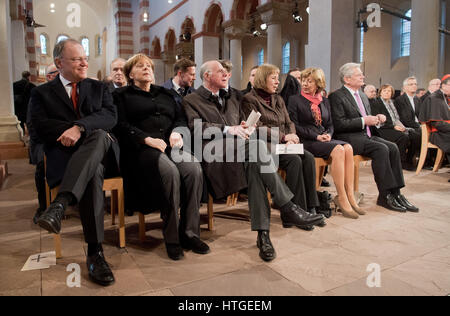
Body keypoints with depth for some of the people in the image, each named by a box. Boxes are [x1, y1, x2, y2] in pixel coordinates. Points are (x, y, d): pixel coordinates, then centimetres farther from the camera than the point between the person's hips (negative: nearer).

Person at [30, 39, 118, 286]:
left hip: (100, 150, 2)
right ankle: (95, 252, -36)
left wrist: (80, 127, -18)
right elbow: (41, 127, -2)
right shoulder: (42, 93, 17)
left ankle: (60, 204, -47)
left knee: (99, 135, -36)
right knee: (94, 172, -36)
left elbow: (111, 116, -1)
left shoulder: (99, 88, 20)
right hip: (64, 154, -1)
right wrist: (69, 131, -13)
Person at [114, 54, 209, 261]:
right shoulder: (122, 96, 17)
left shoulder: (165, 94, 29)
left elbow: (181, 118, 19)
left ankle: (189, 232, -19)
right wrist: (147, 139, -14)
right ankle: (171, 237, -22)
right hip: (142, 148, -4)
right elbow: (122, 126, 2)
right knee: (170, 171, -35)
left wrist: (178, 132, -4)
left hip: (171, 144, 4)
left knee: (194, 169, -28)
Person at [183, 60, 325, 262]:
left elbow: (244, 123, 30)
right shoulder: (191, 100, 13)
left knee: (254, 164, -32)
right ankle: (287, 209, -33)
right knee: (256, 145, -33)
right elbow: (196, 127, -6)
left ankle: (263, 233, -34)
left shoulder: (231, 99, 33)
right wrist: (227, 129, -17)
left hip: (241, 147, 5)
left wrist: (246, 128, 4)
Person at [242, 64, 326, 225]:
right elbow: (258, 128, -9)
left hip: (282, 145, 6)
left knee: (308, 157, -21)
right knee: (294, 160, -30)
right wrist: (284, 137, -13)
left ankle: (311, 208, -20)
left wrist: (292, 138, -5)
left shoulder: (278, 99, 23)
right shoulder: (250, 99, 1)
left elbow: (289, 123, 18)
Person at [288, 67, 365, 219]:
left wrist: (328, 134, -3)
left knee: (348, 147, -26)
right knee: (338, 150, -30)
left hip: (324, 140, 5)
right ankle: (342, 198, -26)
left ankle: (350, 196, -26)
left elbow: (330, 124, 21)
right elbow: (295, 126, -4)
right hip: (306, 142, -5)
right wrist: (316, 136, -12)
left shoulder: (324, 101, 22)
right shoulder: (295, 100, 6)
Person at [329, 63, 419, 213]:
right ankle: (385, 196, -19)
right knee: (381, 149, -26)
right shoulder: (337, 96, -5)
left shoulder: (363, 96, 22)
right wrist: (363, 121, -17)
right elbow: (339, 124, -16)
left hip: (367, 135, 8)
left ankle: (396, 193, -13)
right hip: (349, 139, -8)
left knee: (393, 147, -15)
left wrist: (376, 119, 4)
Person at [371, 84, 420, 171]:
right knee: (403, 137, -31)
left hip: (397, 128, 7)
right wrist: (393, 126, -17)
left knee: (416, 137, -14)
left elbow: (397, 118, 23)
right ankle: (402, 162, -15)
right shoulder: (376, 103, 0)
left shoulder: (392, 103, 24)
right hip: (385, 130, -7)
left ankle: (409, 160, -1)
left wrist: (401, 126, 0)